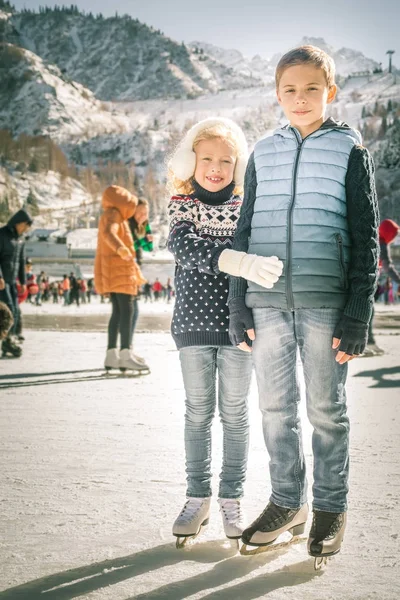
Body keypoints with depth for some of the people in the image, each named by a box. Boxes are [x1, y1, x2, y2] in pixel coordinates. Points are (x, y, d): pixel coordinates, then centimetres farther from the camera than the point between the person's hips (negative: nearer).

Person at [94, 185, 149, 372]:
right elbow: (108, 233, -30)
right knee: (126, 310, -16)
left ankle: (112, 356, 5)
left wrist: (136, 273, 37)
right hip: (118, 268, -10)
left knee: (118, 312, 7)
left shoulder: (116, 218, 24)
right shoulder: (112, 215, -7)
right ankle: (126, 356, -23)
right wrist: (120, 248, -51)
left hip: (115, 271, 10)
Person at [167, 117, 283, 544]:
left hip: (238, 321, 1)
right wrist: (239, 262, -36)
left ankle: (231, 500, 17)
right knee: (198, 412, 8)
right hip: (194, 321, 0)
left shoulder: (247, 206, 3)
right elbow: (183, 245, -20)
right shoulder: (182, 203, -1)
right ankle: (197, 498, 19)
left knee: (234, 412, 6)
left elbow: (263, 255, 6)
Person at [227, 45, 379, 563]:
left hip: (325, 301, -3)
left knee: (326, 409, 5)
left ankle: (330, 507, 19)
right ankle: (287, 502, 24)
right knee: (275, 407, 9)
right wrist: (239, 307, 4)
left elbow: (365, 239, 0)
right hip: (267, 301, 3)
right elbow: (244, 232, 12)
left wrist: (357, 316, -8)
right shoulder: (262, 154, 11)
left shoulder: (350, 151, 4)